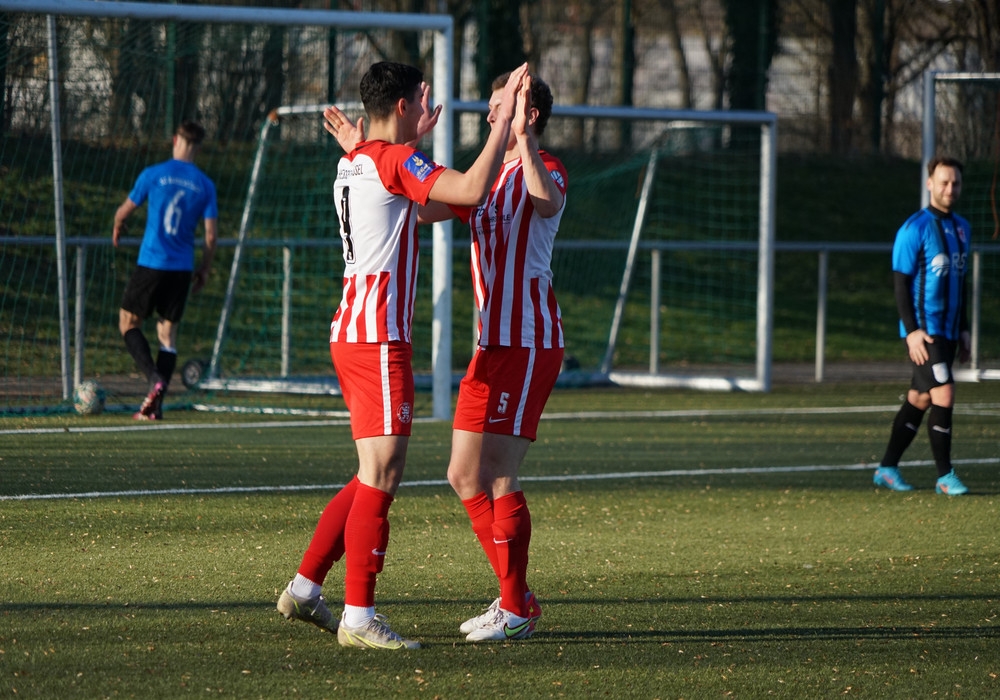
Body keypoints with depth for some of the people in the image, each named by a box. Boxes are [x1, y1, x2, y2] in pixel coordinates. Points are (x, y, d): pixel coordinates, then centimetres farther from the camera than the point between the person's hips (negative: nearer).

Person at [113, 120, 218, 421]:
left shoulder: (153, 175, -4)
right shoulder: (205, 185, 3)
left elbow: (124, 211, 6)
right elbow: (211, 234, 1)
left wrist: (117, 229, 28)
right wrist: (205, 269, 15)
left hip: (151, 263, -3)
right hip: (182, 269, 3)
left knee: (128, 322, 10)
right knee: (168, 331, 10)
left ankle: (154, 378, -14)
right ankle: (155, 406, 2)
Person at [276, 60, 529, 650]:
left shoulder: (354, 163, 17)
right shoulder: (395, 160, -11)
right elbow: (472, 190, -22)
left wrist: (417, 137, 40)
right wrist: (505, 117, -15)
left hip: (353, 332, 10)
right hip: (379, 340, -10)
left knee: (377, 476, 16)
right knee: (382, 476, -8)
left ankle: (305, 589, 17)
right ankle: (359, 617, -9)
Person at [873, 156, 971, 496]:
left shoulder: (961, 228, 14)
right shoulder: (914, 229, -10)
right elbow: (900, 282, -11)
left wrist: (963, 330, 19)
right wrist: (912, 331, -18)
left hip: (948, 332, 7)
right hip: (923, 332, -7)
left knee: (919, 400, 10)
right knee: (944, 395, -13)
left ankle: (888, 468, 19)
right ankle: (945, 476, -7)